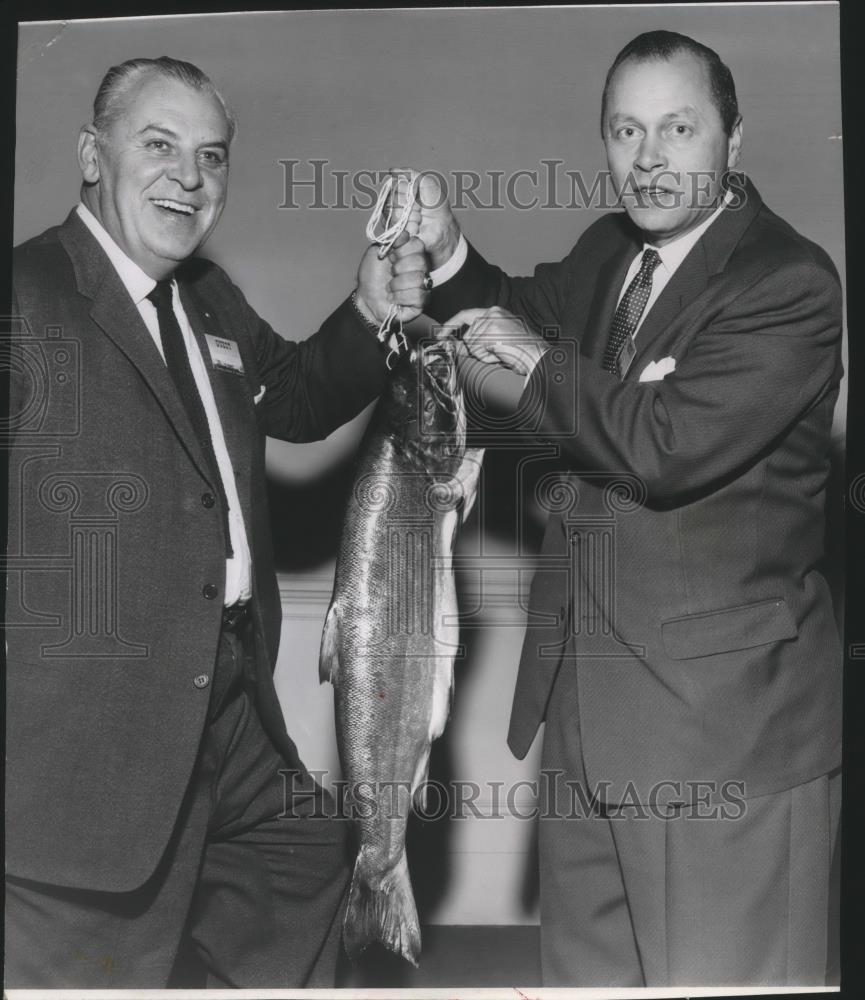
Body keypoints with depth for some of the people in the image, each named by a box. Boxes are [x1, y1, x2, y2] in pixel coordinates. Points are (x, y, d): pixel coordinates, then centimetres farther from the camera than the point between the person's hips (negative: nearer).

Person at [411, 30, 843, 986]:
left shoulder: (789, 282, -16)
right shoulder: (606, 254, 9)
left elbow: (667, 446, -26)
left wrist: (538, 364, -12)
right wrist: (447, 254, 2)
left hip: (726, 716, -8)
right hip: (588, 694, 8)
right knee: (584, 966, 20)